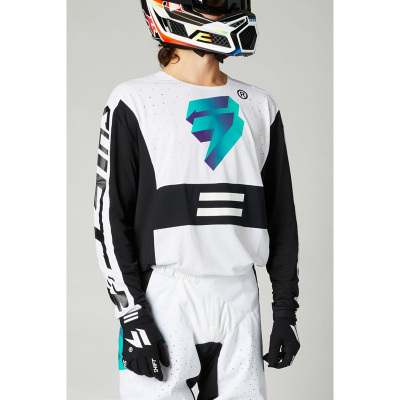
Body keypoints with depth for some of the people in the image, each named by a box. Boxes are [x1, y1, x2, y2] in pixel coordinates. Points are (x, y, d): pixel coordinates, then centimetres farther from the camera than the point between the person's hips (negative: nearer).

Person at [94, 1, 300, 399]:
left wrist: (285, 310, 9)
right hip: (165, 302, -4)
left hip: (240, 304, 4)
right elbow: (110, 217, -5)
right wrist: (132, 316, -10)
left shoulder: (259, 107, 11)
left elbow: (281, 219, 13)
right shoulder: (135, 103, -3)